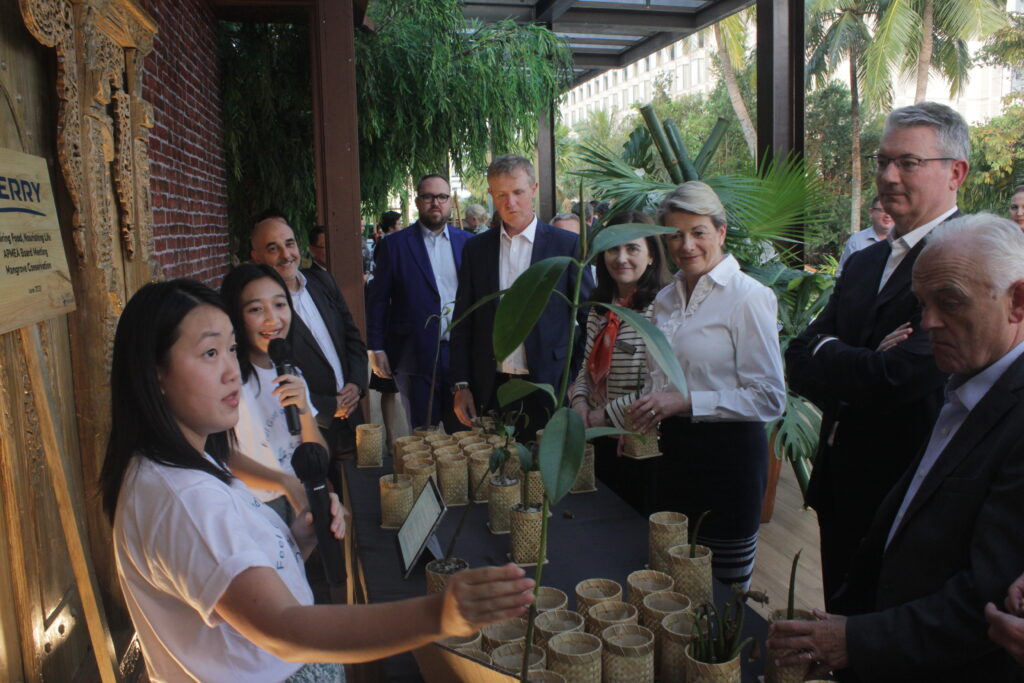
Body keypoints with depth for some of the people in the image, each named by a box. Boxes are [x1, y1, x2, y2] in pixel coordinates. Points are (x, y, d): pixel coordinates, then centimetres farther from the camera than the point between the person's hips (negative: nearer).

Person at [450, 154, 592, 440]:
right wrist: (460, 385, 4)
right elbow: (463, 323, 10)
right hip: (490, 391, 2)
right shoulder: (475, 248, 8)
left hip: (549, 387, -2)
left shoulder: (568, 245, -1)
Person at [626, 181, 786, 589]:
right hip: (674, 452, 6)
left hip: (728, 454, -6)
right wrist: (647, 410, 2)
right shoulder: (666, 300, 10)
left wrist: (686, 402, -21)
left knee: (725, 589, 7)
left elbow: (769, 398, -16)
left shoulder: (749, 297, -12)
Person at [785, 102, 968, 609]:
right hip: (841, 488, 7)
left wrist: (825, 354, -9)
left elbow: (900, 377, -27)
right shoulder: (863, 263, 10)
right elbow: (798, 364, 2)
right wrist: (862, 367, -17)